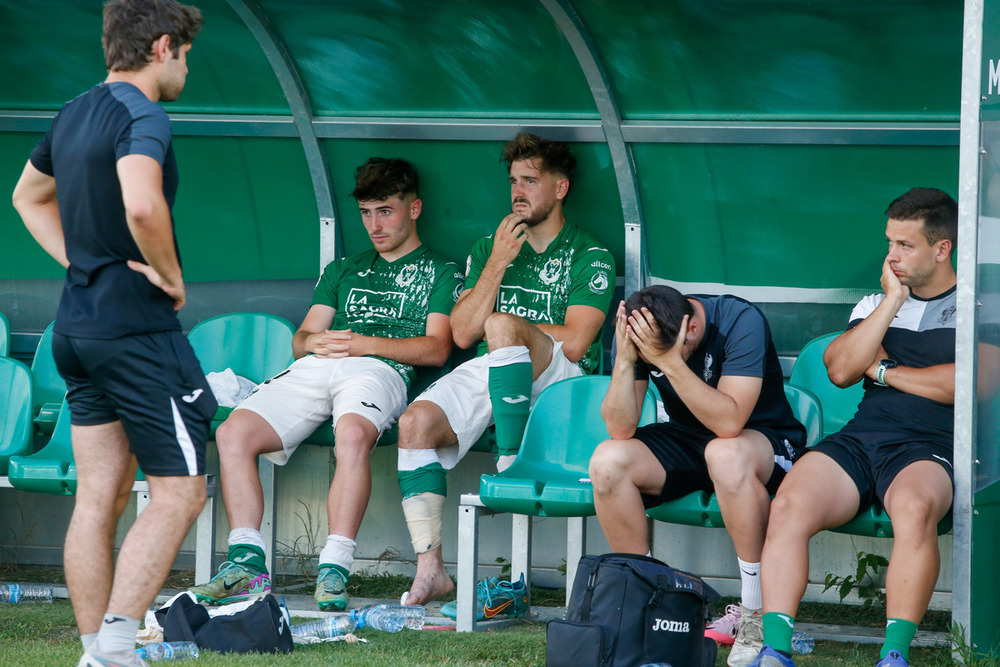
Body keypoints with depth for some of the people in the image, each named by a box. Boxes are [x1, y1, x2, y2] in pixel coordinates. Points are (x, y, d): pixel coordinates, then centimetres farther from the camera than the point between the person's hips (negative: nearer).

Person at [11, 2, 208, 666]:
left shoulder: (73, 115, 13)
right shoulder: (142, 117, -14)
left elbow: (29, 196, 30)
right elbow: (141, 205, -33)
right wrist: (171, 276, -16)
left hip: (77, 329, 9)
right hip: (138, 330, -9)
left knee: (99, 497, 9)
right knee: (179, 492, -4)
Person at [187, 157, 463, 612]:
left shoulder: (441, 274, 19)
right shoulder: (342, 271, 34)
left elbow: (436, 349, 3)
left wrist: (361, 344, -6)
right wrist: (314, 342, 0)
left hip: (379, 371, -5)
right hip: (312, 370, 5)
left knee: (352, 434, -41)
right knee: (233, 433, -23)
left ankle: (335, 570, -43)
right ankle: (247, 562, -27)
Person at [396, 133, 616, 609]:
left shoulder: (589, 257, 8)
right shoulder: (487, 249, 23)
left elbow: (574, 342, -7)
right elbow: (462, 334, 9)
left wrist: (509, 328, 4)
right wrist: (498, 264, 0)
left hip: (557, 376, -5)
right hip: (484, 371, 5)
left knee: (501, 326, -37)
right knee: (415, 423, -26)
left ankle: (511, 465, -31)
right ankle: (429, 567, -27)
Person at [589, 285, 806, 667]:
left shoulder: (740, 321, -25)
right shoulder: (634, 333, -12)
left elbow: (729, 423, -35)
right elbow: (620, 430, -17)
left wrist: (671, 362, -41)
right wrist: (625, 359, -31)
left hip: (765, 439, -5)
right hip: (686, 441, 5)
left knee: (726, 454, -39)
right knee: (607, 461, -22)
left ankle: (757, 614, -28)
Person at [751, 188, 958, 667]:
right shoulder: (875, 304, 25)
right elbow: (841, 370, 9)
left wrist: (883, 369, 2)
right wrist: (892, 302, 5)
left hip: (929, 448, -4)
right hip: (860, 439, 4)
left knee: (914, 507, -41)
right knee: (789, 505, -28)